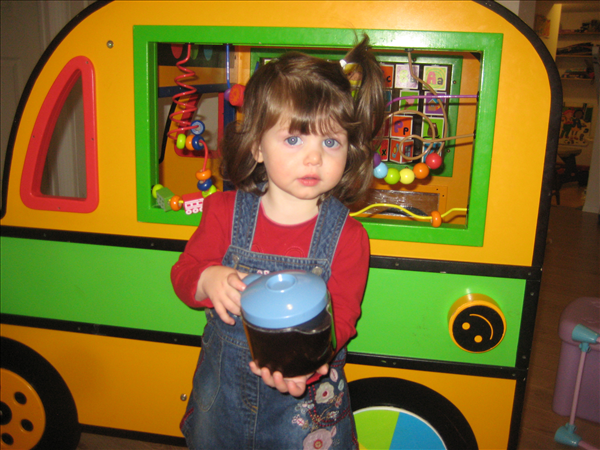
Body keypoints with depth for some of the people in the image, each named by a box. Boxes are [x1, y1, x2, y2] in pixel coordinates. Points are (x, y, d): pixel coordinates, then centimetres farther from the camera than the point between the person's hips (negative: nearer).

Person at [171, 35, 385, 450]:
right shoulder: (226, 211, -10)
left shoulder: (347, 235, -16)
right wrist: (209, 280, -28)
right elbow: (183, 273, -4)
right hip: (223, 381, 3)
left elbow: (340, 317, -18)